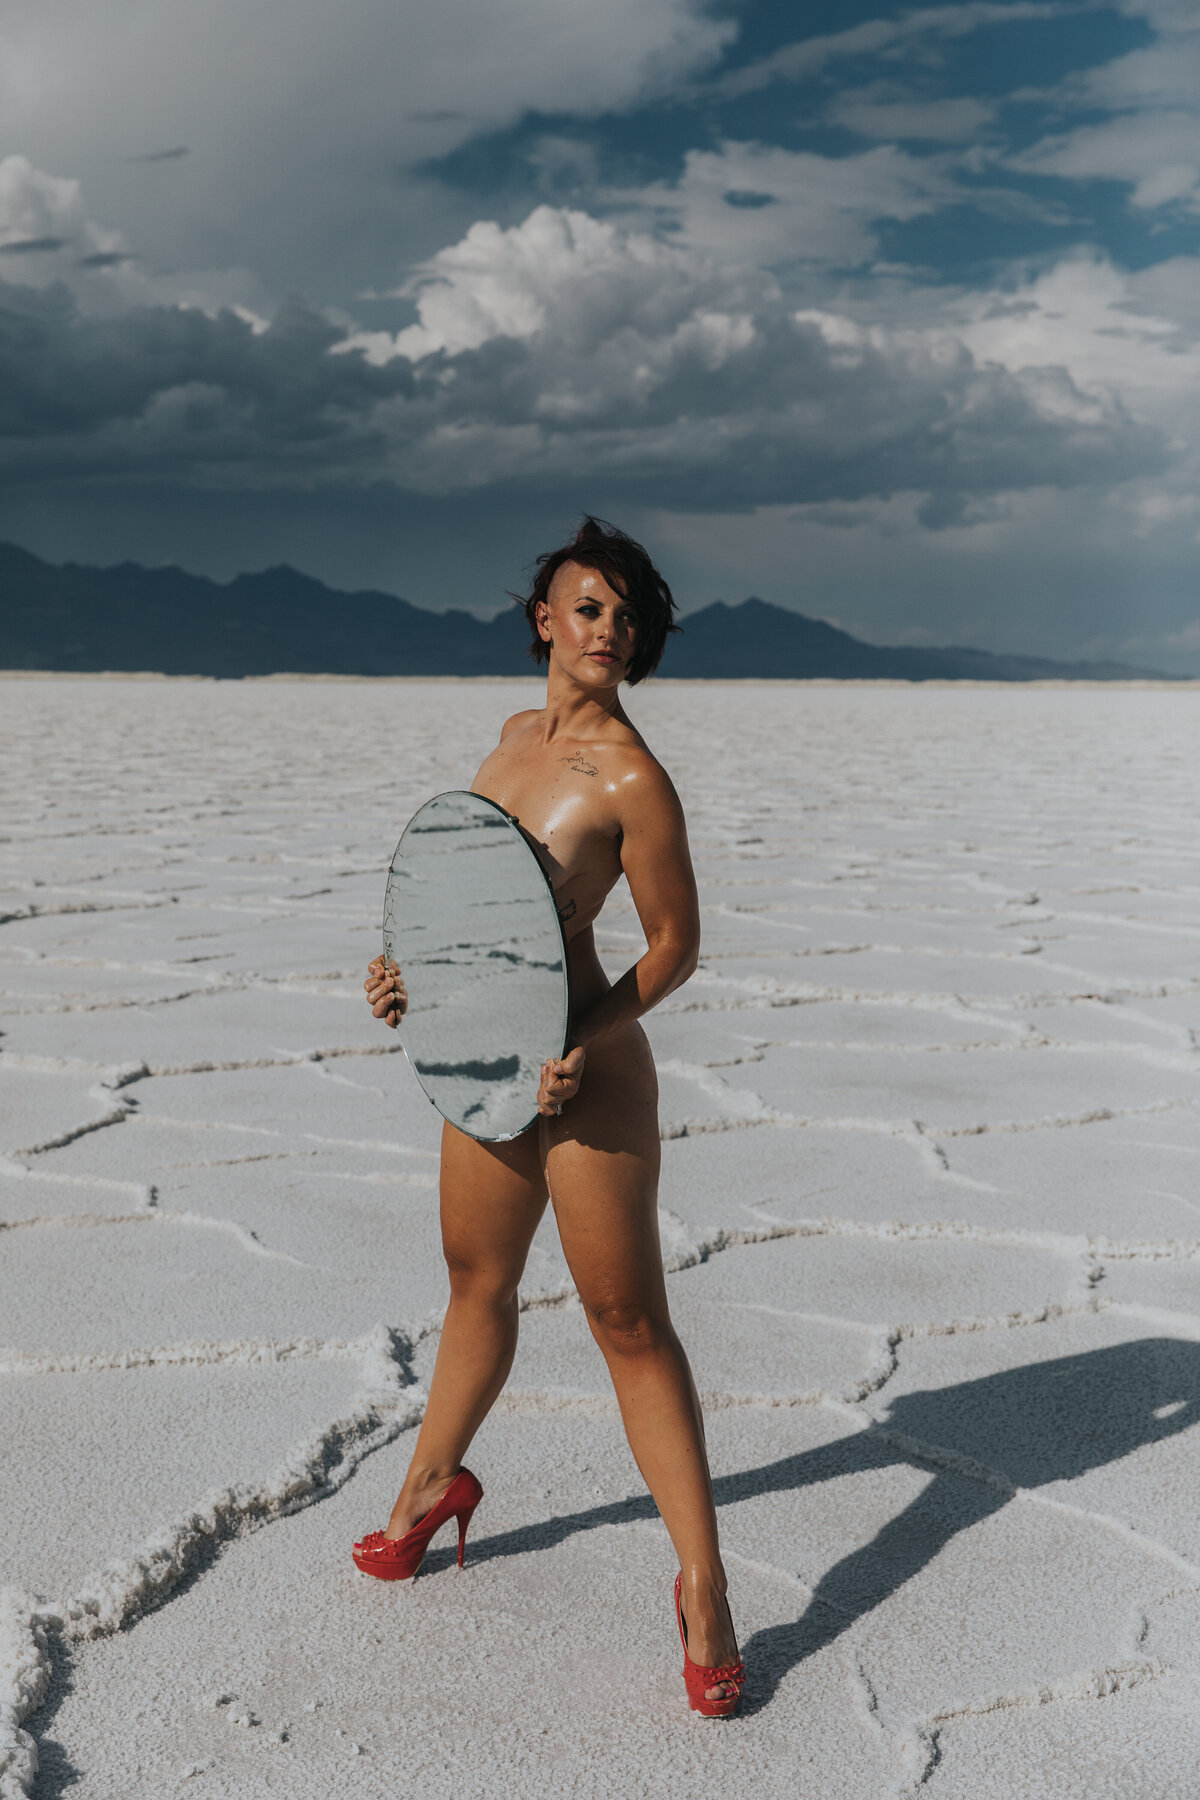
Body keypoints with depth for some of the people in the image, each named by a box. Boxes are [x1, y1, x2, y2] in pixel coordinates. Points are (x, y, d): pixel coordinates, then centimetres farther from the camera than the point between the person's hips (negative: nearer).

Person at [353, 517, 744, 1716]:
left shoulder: (631, 777, -16)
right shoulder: (518, 735, 7)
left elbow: (675, 942, -11)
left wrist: (585, 1042, -24)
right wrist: (408, 962, 2)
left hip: (583, 1074, -7)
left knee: (628, 1323, -2)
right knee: (476, 1278, 24)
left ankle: (702, 1591, 10)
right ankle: (433, 1484, 47)